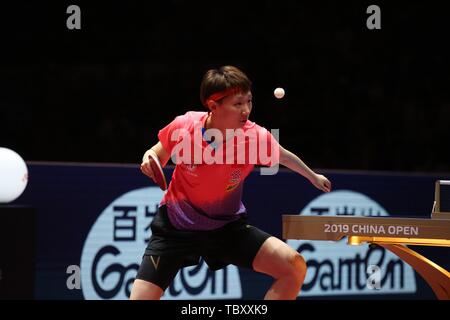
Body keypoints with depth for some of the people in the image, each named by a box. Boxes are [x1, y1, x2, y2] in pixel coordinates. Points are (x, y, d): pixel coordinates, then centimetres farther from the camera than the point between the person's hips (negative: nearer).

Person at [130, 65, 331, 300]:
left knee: (294, 267, -16)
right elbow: (158, 156, 2)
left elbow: (284, 157, 6)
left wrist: (313, 177, 22)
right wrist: (149, 161, -22)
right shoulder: (183, 127, -21)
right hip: (175, 226, -1)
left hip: (227, 227, 1)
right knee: (140, 298, -14)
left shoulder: (257, 137, -19)